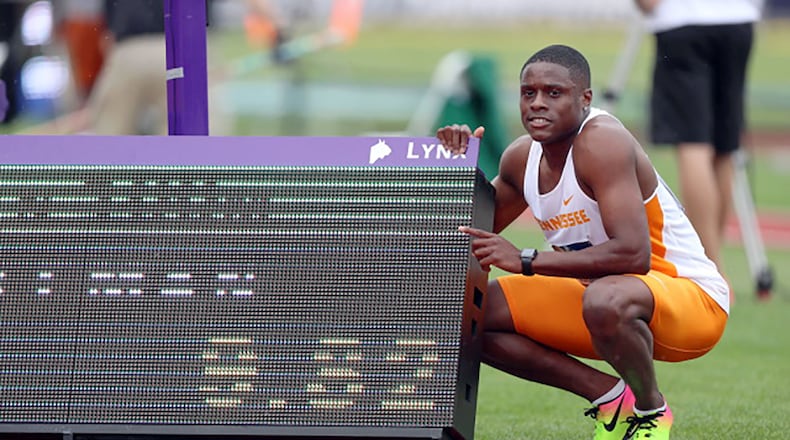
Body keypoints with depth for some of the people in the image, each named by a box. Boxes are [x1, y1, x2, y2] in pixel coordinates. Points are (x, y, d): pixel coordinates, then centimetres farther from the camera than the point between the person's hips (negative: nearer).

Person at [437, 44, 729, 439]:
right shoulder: (522, 158, 1)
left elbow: (633, 254, -34)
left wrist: (526, 261, -30)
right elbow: (477, 229, 20)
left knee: (605, 301, -42)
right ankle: (609, 396, 4)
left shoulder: (602, 142, -24)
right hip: (600, 291, 8)